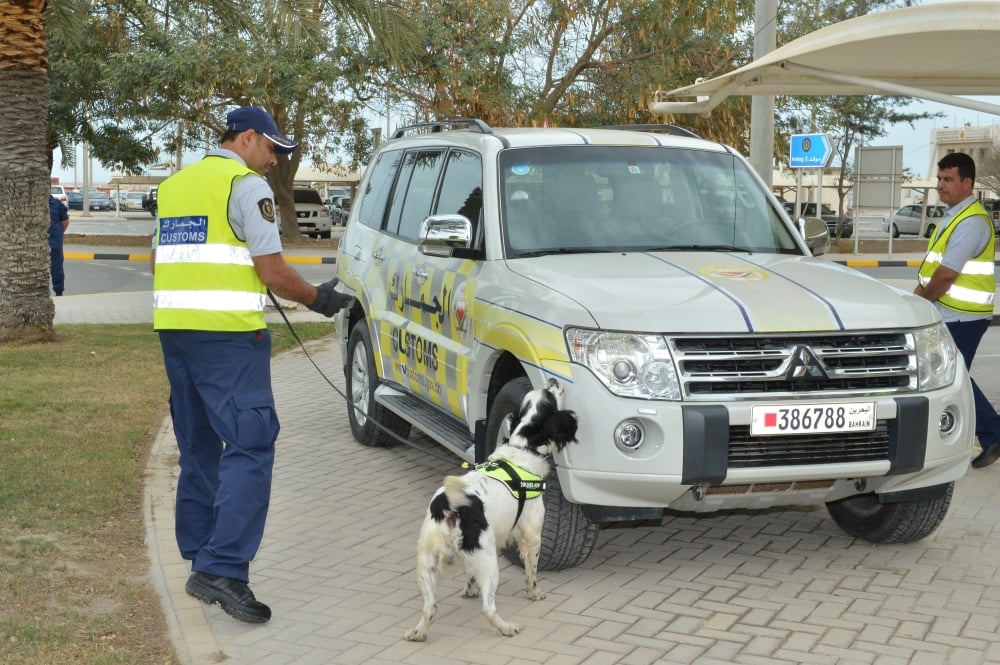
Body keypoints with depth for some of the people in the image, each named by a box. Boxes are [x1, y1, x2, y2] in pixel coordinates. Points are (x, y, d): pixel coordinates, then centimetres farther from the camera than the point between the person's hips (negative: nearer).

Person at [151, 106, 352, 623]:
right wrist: (318, 298, 6)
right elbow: (273, 272, -9)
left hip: (173, 328, 8)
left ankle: (201, 561, 20)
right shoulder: (247, 185, -5)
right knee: (249, 448, -8)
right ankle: (223, 570, -17)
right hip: (227, 334, -8)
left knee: (198, 448, 15)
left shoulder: (174, 185, 18)